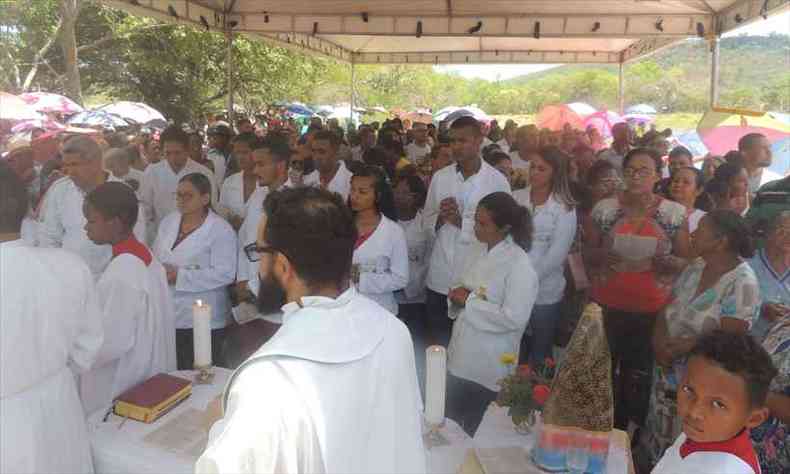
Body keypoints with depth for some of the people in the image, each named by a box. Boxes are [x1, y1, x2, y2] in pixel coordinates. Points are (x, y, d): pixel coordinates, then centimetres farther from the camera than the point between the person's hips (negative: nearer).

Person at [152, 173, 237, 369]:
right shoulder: (168, 222, 11)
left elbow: (225, 273, -18)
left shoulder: (221, 230, -11)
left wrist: (180, 276, -20)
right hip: (167, 316, 6)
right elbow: (155, 258, 15)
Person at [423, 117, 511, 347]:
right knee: (437, 345, 16)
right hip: (439, 278, 3)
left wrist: (461, 222, -18)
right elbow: (427, 222, 8)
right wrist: (440, 218, -13)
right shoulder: (440, 177, 5)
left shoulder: (497, 181, -6)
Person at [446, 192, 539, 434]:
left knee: (478, 434, 10)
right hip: (460, 357, 7)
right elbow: (458, 284, 15)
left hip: (489, 368, -7)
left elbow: (514, 318, -24)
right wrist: (457, 295, -9)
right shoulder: (474, 250, 4)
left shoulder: (520, 265, -18)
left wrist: (470, 302, -19)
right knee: (452, 425, 20)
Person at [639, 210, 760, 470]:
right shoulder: (696, 266, 0)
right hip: (668, 370, 6)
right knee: (659, 432, 20)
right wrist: (659, 344, -15)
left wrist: (674, 349, -18)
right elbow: (667, 309, 3)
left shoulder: (742, 283, -21)